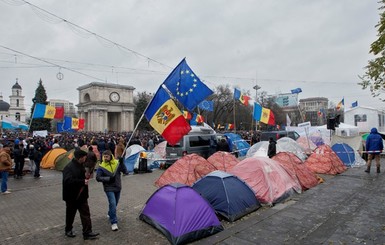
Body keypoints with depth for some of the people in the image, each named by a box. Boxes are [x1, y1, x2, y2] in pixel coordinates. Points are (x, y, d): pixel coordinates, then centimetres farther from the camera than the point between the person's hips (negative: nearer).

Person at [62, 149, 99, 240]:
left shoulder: (81, 165, 2)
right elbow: (68, 181, -34)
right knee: (70, 214, 15)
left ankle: (87, 232, 9)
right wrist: (82, 182, -31)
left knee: (86, 214, 4)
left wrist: (86, 178, -3)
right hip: (72, 196, -6)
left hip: (82, 196, 7)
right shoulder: (69, 167, -21)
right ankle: (68, 230, 36)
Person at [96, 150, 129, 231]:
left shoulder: (117, 163, -6)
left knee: (115, 203, 21)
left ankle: (110, 214, 49)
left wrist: (122, 163, -23)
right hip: (109, 188, -4)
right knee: (112, 203, -16)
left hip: (117, 187, 4)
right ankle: (114, 223, -7)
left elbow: (125, 172, -10)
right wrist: (108, 178, -26)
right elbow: (98, 178, -12)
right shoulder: (101, 166, -11)